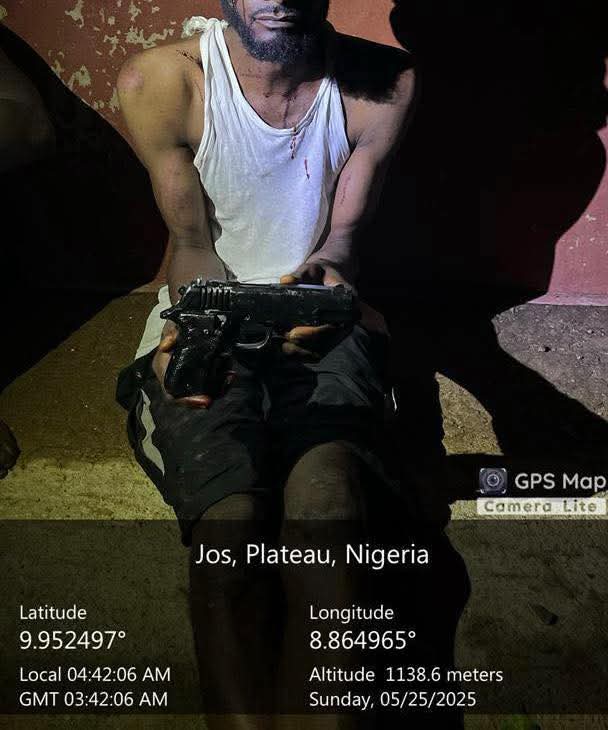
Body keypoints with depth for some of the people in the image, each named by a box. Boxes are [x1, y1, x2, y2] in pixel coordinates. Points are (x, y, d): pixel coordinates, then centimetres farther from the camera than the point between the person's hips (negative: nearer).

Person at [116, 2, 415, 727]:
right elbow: (194, 244, -1)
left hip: (322, 323, 1)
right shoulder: (160, 81, -6)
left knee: (325, 501, -33)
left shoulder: (383, 83, -3)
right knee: (228, 517, -30)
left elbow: (345, 231, 5)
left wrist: (330, 269, -19)